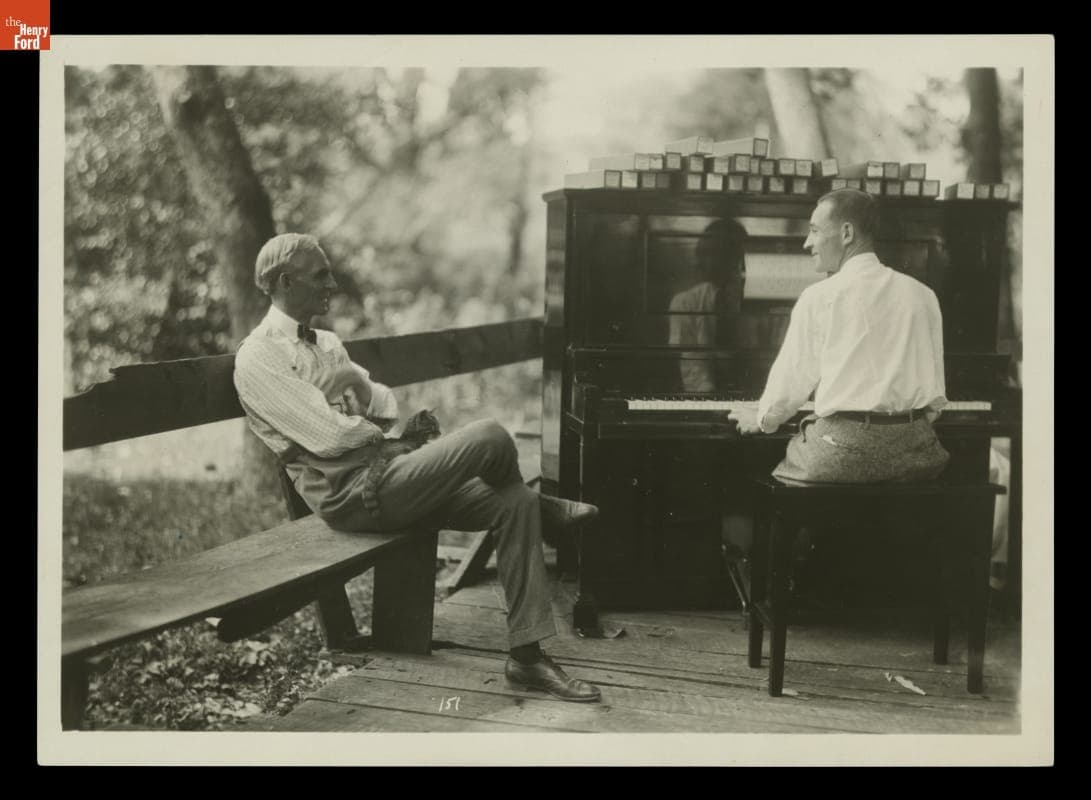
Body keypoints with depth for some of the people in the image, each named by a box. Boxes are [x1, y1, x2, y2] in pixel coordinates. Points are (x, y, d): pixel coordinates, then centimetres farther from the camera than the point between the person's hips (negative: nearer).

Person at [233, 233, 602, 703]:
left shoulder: (326, 343, 20)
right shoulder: (258, 358, -9)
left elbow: (383, 403, 19)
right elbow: (329, 438, -18)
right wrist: (377, 433, -1)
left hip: (384, 474, 9)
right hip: (346, 492, -9)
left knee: (514, 504, -8)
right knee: (489, 438, -23)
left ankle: (526, 655, -4)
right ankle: (543, 510, 15)